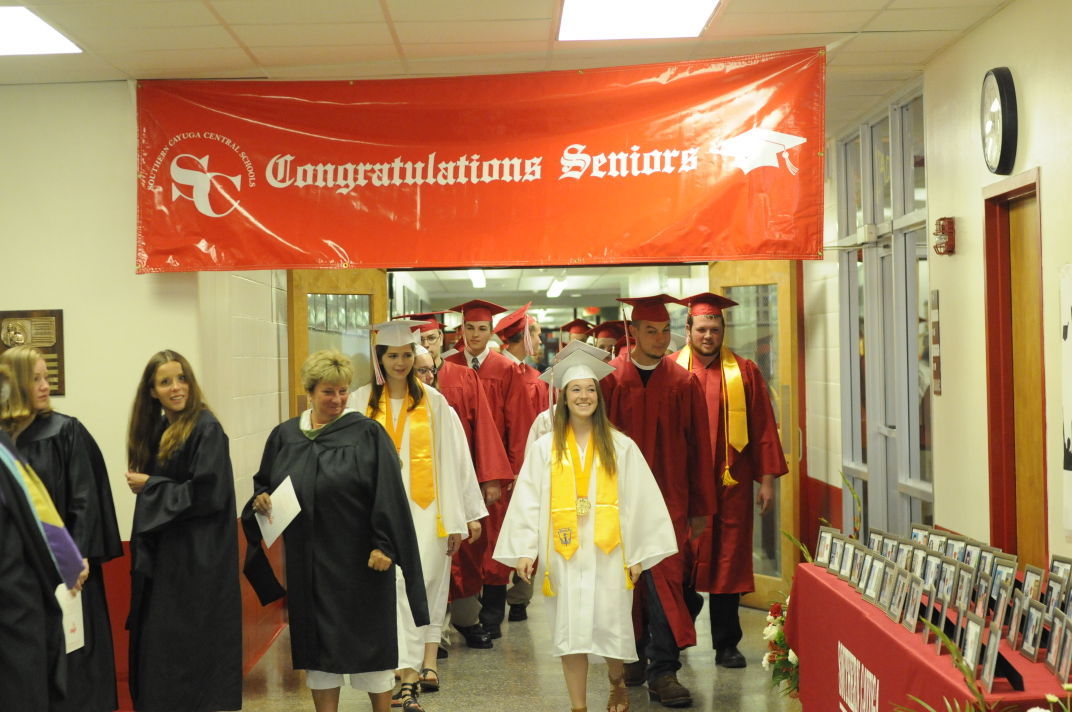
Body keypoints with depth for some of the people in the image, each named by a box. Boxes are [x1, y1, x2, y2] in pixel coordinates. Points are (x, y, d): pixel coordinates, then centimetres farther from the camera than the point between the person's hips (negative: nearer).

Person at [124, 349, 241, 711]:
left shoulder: (207, 429, -14)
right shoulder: (156, 429, 10)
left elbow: (208, 494, -21)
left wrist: (150, 486, -13)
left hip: (198, 557, -8)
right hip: (161, 551, 8)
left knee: (190, 643, -1)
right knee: (157, 639, 12)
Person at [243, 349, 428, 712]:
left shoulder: (368, 434, -6)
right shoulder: (284, 436, 6)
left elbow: (388, 493, -9)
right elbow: (263, 485, 14)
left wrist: (384, 544, -15)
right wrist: (261, 500, -7)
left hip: (360, 560, -3)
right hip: (308, 562, 4)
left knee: (370, 640, 6)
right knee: (318, 641, 10)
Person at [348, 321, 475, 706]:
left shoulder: (432, 400, 2)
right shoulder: (362, 400, 3)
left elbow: (447, 461, 1)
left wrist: (454, 519, -2)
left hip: (424, 506, -1)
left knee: (426, 587, -2)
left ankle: (418, 670, 5)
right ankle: (410, 676, 9)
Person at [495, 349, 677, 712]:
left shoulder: (620, 446, 1)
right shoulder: (545, 447, 2)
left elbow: (639, 500, 0)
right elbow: (529, 501, -1)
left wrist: (638, 553, -3)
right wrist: (525, 550, -8)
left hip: (608, 551, 0)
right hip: (564, 552, 0)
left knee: (610, 625, 6)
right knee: (570, 629, 4)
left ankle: (617, 683, 36)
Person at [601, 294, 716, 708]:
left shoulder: (684, 384, 2)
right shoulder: (609, 379, -2)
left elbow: (698, 450, 5)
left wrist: (700, 507, 5)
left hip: (668, 500, 0)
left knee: (665, 580, -6)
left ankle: (663, 670, 1)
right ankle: (633, 656, 29)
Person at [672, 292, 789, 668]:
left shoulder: (744, 372, 6)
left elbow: (763, 427, 7)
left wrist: (767, 478, 2)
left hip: (731, 483, 1)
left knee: (728, 563, 7)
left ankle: (726, 644, 19)